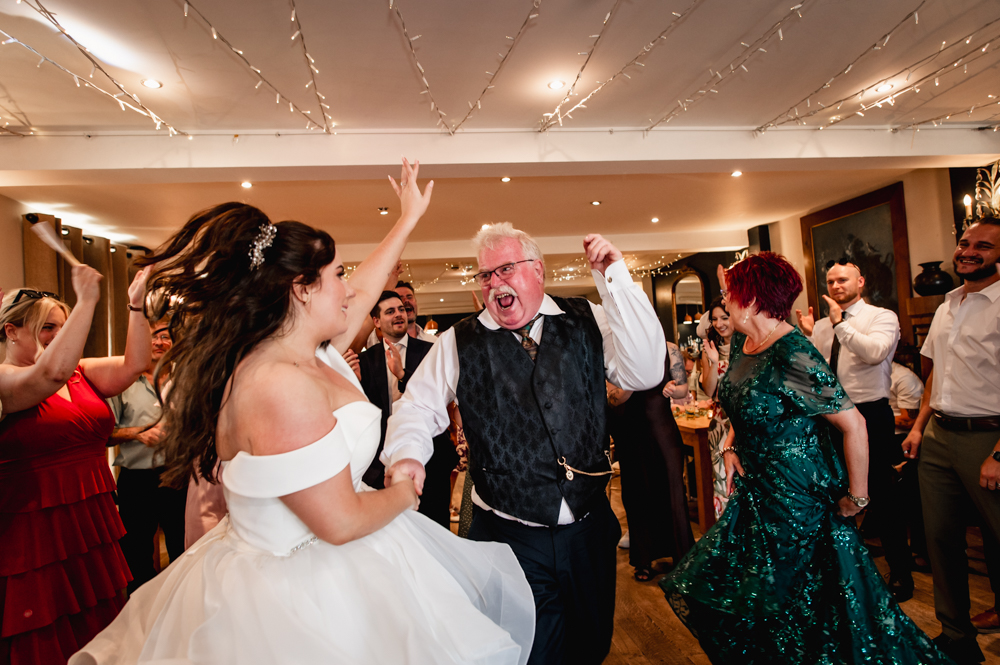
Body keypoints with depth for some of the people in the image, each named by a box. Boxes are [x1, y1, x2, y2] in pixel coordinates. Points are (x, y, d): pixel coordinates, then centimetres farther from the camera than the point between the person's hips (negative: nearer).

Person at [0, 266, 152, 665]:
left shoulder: (81, 373, 9)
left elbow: (134, 364, -1)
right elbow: (52, 372, -32)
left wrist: (136, 306, -8)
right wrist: (86, 300, -29)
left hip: (94, 528, 6)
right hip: (36, 538, -6)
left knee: (102, 630, 14)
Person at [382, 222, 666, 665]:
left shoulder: (587, 323, -1)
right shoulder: (458, 344, -1)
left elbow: (645, 373, -14)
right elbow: (418, 407, 4)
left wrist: (614, 278, -17)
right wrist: (407, 453, -18)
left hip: (589, 530, 2)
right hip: (508, 539, -2)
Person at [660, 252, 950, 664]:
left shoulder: (793, 357, -25)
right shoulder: (742, 341, 2)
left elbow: (853, 424, -24)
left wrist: (856, 497, -15)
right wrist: (730, 448, 2)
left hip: (798, 496, -8)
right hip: (754, 488, 9)